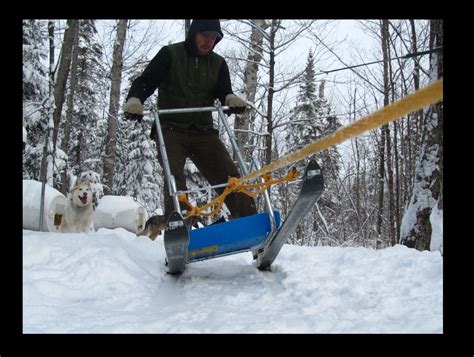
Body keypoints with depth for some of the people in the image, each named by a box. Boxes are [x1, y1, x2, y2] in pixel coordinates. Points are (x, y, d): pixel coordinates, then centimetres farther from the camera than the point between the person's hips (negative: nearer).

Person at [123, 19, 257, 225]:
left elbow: (224, 92, 2)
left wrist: (232, 99, -24)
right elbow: (145, 81, -6)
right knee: (174, 177, -22)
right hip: (171, 129, -3)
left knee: (229, 176, -7)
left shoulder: (218, 64, 13)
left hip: (203, 131, 3)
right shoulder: (170, 54, 2)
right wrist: (134, 100, -28)